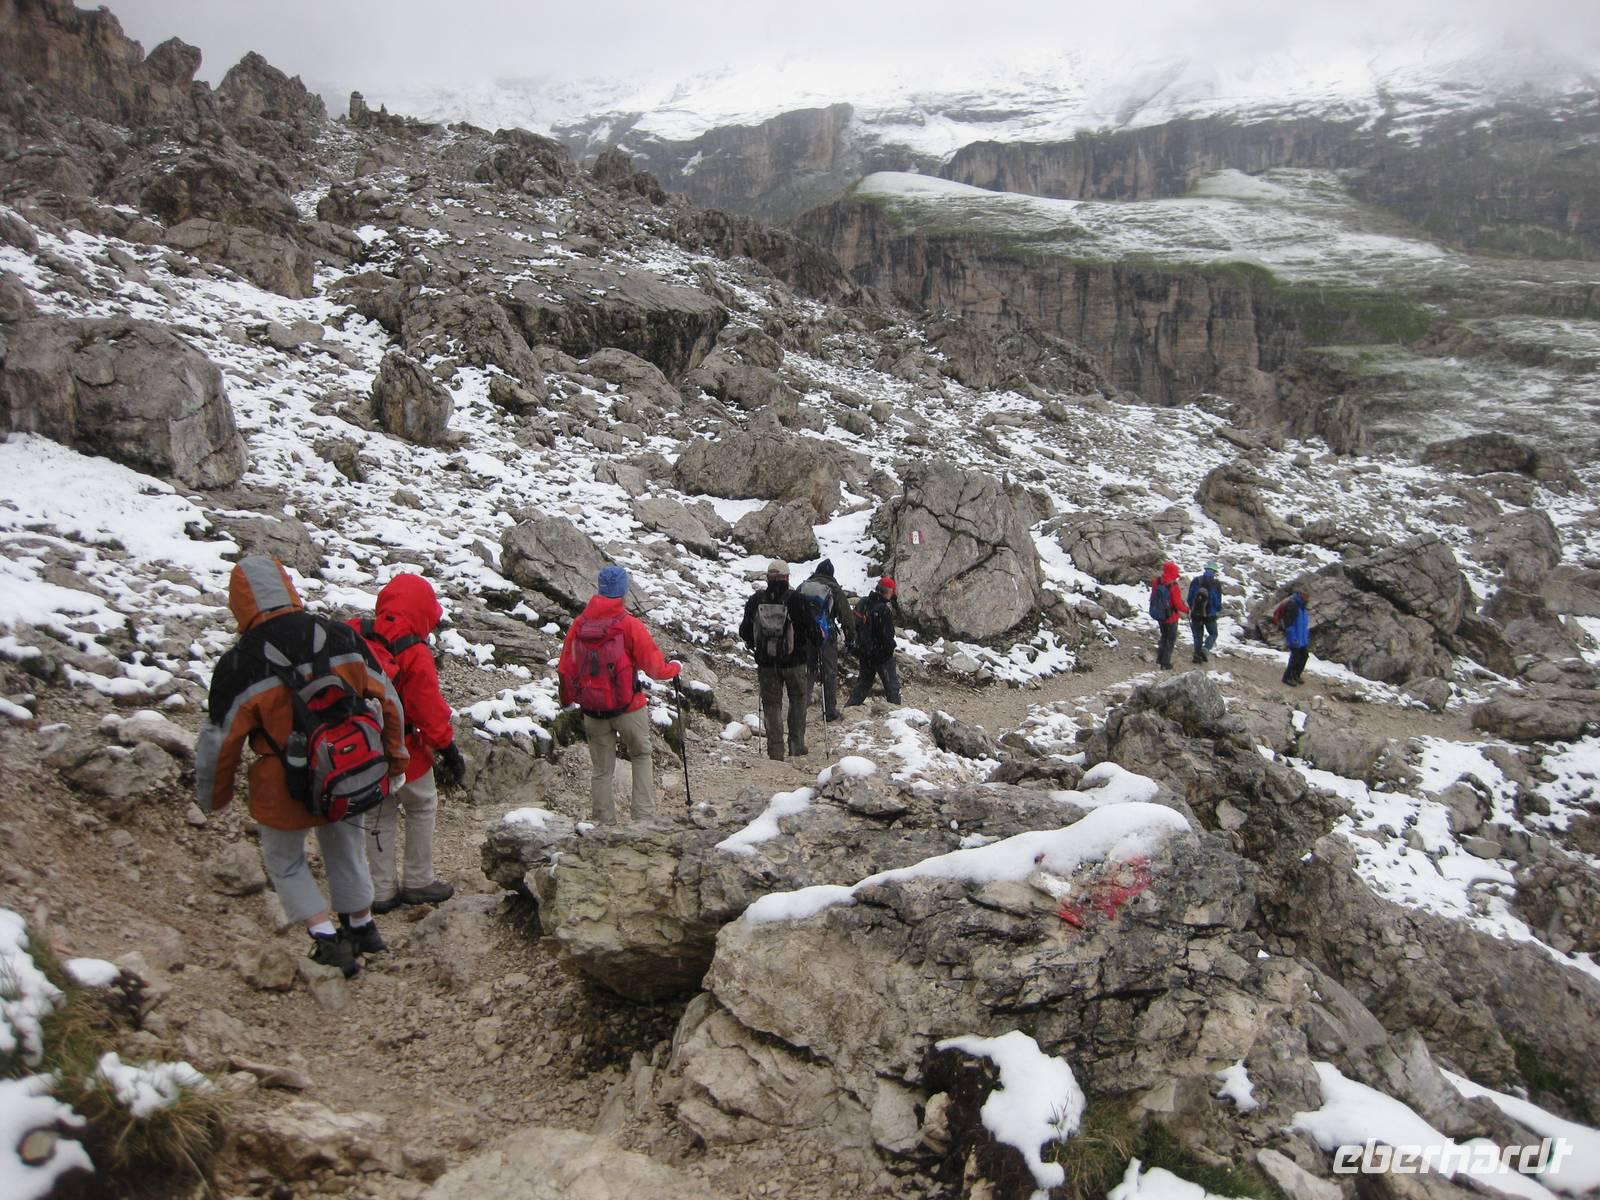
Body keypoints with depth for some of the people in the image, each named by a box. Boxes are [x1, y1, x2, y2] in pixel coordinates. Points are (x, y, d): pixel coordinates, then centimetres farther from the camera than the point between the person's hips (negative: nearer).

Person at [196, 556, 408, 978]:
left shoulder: (240, 665, -19)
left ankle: (326, 938, 14)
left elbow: (219, 741, -11)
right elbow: (387, 700, 0)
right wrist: (394, 753, 16)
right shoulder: (342, 638, -9)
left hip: (285, 790, -3)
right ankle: (361, 928, 42)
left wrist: (211, 797, 8)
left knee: (285, 861, 21)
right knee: (344, 848, 26)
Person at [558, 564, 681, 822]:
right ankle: (644, 815, 11)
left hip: (593, 712, 3)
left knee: (601, 770, 13)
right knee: (641, 757, 17)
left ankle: (603, 822, 16)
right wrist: (675, 668, 11)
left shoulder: (579, 625, -4)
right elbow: (654, 666, -9)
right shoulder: (629, 624, -14)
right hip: (629, 708, -3)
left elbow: (565, 669, 4)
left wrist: (567, 700, 20)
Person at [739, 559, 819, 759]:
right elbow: (811, 628, -8)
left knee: (771, 704, 10)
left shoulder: (756, 600, -4)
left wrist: (755, 645, 24)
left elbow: (745, 632, 5)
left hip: (766, 662, 2)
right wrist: (816, 642, 14)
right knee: (797, 700, 17)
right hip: (794, 660, -1)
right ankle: (797, 745, 14)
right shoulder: (796, 600, -12)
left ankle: (775, 750, 7)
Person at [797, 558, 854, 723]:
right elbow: (846, 617, -1)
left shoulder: (801, 588, 9)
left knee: (807, 672, 12)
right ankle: (830, 711, 9)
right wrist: (850, 640, 5)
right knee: (830, 674, 6)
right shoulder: (835, 590, -1)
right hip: (827, 637, -3)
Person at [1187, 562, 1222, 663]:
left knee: (1198, 635, 14)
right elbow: (1218, 601, -3)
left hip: (1196, 613, 3)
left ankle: (1197, 655, 11)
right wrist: (1218, 609, 18)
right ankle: (1206, 648, -11)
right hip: (1210, 614, -2)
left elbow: (1190, 598, 5)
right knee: (1213, 634, 13)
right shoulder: (1216, 584, -7)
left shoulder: (1195, 581, 1)